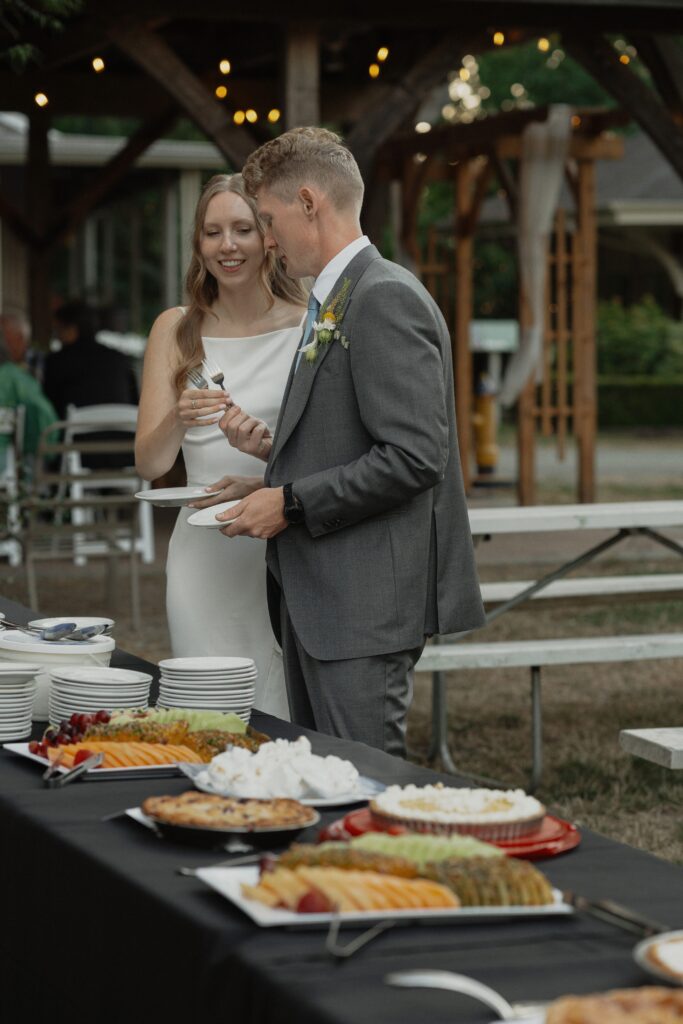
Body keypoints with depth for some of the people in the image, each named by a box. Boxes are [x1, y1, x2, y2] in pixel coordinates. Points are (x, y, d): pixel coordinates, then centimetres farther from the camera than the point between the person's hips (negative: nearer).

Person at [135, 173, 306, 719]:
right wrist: (178, 419, -19)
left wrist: (266, 486, -20)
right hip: (202, 556, 2)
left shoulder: (309, 327, 0)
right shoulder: (176, 330, 7)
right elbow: (149, 463, 2)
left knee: (281, 715, -4)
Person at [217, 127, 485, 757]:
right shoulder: (335, 302, 18)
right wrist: (272, 446, 8)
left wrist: (292, 503, -16)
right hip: (318, 600, 10)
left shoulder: (386, 299, -14)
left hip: (366, 604, -10)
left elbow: (413, 456, -22)